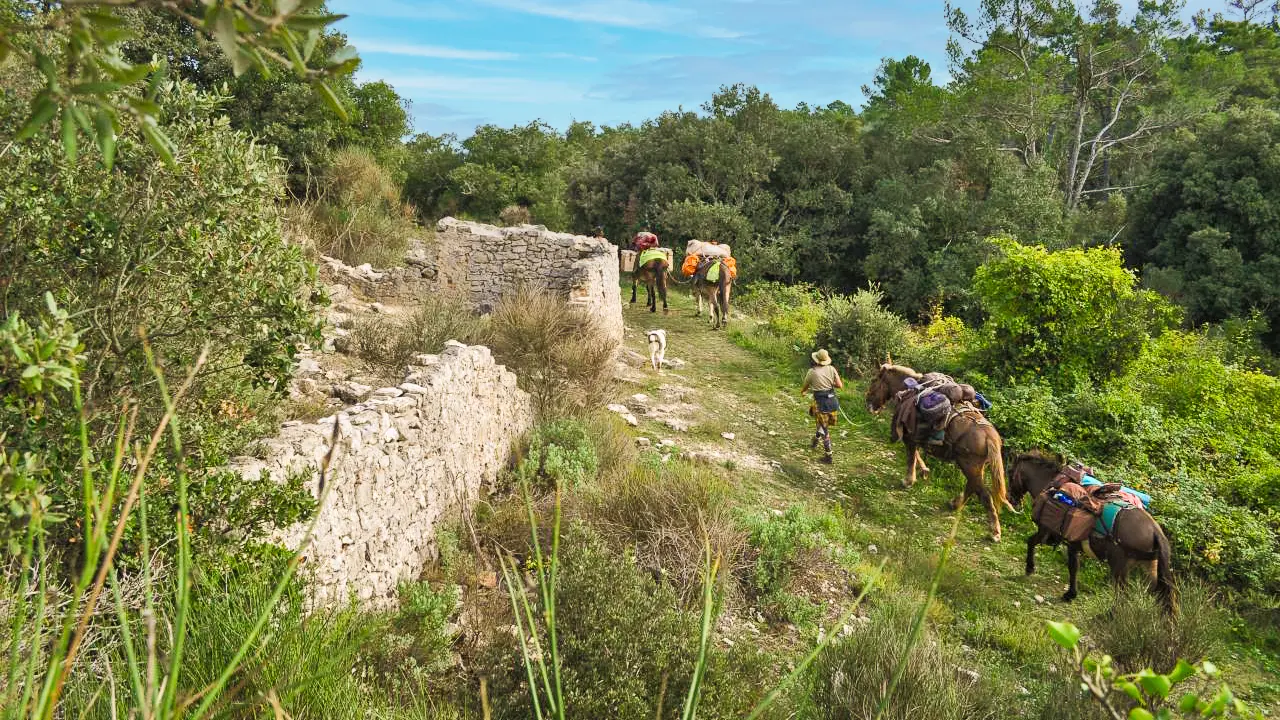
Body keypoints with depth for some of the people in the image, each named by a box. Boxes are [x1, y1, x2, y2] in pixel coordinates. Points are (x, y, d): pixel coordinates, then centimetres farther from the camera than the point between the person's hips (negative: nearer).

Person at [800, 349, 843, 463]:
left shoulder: (812, 371, -5)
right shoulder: (831, 369, 0)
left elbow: (804, 387, 9)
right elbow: (840, 386, -3)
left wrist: (803, 392, 34)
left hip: (821, 403, -4)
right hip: (833, 402, 4)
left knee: (824, 429, 3)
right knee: (823, 424, 26)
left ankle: (828, 456, 7)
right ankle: (815, 442, 46)